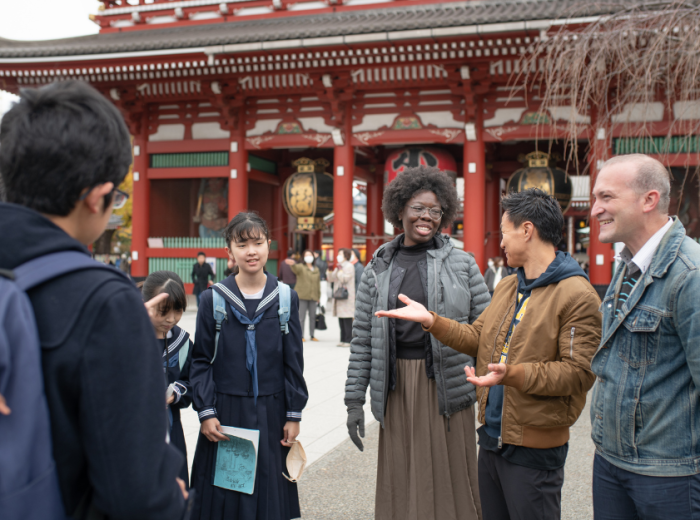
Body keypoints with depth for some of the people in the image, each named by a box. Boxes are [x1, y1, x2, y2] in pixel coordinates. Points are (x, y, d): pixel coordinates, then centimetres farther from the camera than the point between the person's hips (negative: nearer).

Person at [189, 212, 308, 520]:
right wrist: (206, 413, -7)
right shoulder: (213, 299, -2)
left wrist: (294, 414, 2)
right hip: (226, 411, -1)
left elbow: (294, 361, 3)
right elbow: (201, 360, 0)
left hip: (270, 412, 1)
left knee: (268, 489, 10)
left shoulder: (285, 298, 1)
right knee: (224, 494, 6)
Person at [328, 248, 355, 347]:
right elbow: (332, 278, 16)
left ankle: (348, 340, -7)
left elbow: (344, 279, -17)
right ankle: (343, 340, 14)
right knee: (341, 320, 9)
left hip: (346, 296, -9)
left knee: (347, 320, -9)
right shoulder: (339, 266, 20)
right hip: (339, 296, 9)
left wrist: (339, 270, -10)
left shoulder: (349, 266, -7)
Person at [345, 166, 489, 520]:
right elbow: (362, 339, 5)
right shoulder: (378, 270, 5)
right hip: (397, 389, 1)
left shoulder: (462, 264, 3)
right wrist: (354, 401, 2)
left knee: (449, 483, 6)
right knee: (400, 487, 9)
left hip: (447, 386, -1)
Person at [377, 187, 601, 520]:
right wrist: (430, 320, 2)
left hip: (534, 447, -8)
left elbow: (578, 373, -21)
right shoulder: (506, 288, 14)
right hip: (492, 437, 8)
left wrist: (513, 374, -31)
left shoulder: (576, 294, -15)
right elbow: (477, 338, 13)